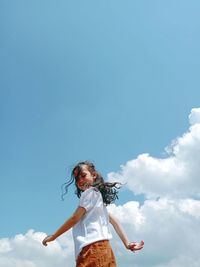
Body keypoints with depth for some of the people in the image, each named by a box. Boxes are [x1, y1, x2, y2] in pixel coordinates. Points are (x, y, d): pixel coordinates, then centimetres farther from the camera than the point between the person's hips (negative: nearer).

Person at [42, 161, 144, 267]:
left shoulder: (89, 192, 1)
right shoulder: (98, 195, 27)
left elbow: (74, 218, -4)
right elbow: (114, 221, 23)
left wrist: (53, 237, 4)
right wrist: (127, 243, 19)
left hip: (93, 248, -9)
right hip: (102, 248, 9)